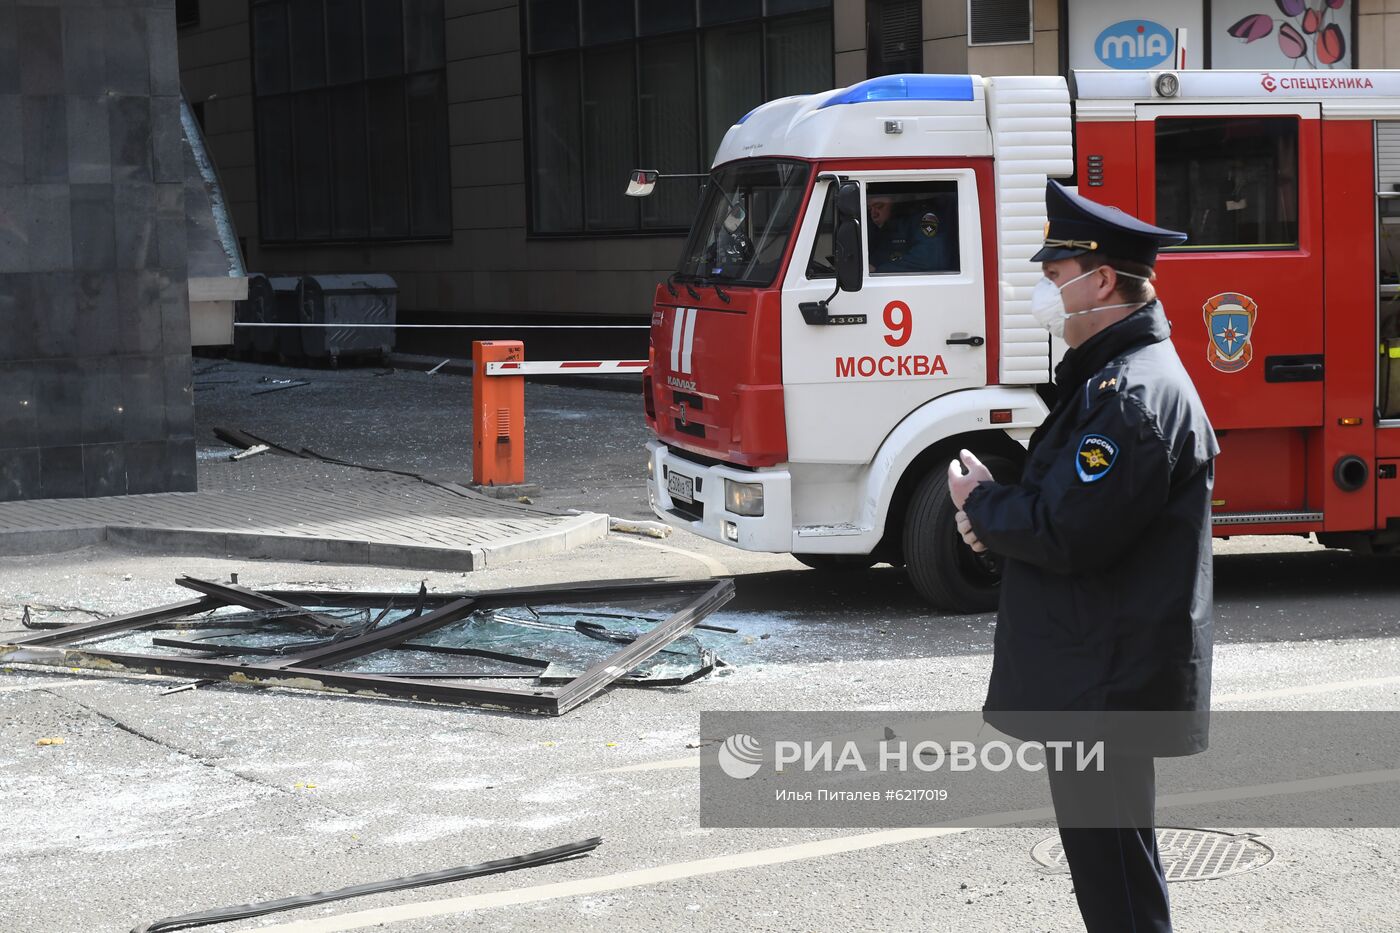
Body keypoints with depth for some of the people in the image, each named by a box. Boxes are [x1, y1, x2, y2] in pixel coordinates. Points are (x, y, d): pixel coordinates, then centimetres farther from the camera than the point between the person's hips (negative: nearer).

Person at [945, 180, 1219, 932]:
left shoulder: (1133, 394, -22)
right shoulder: (1109, 374, 14)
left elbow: (1067, 536, -26)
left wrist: (979, 504, -8)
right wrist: (997, 516, 1)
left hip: (1109, 685, -11)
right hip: (1096, 675, 11)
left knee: (1113, 868, -3)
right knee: (1105, 850, 20)